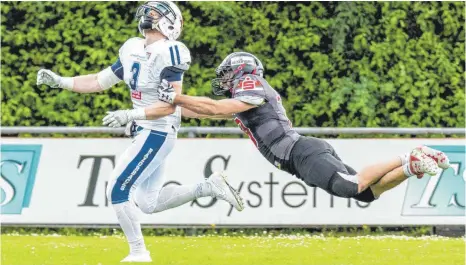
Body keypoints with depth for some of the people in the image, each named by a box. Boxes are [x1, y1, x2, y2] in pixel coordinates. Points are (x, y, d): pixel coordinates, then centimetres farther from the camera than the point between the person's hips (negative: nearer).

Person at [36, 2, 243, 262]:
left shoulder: (168, 54, -18)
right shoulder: (133, 50, 7)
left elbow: (170, 105, -23)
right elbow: (101, 82, 14)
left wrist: (130, 115, -31)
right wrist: (59, 81, 6)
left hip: (158, 133, -9)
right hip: (145, 132, 9)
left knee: (117, 191, -8)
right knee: (148, 203, 14)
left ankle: (138, 253, 2)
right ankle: (209, 187, 20)